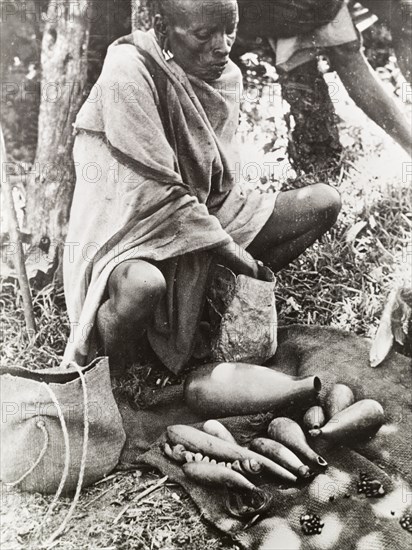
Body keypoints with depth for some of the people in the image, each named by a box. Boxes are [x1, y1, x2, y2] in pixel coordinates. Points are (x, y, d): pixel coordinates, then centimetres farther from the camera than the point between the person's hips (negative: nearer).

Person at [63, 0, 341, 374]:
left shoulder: (227, 75, 0)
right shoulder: (129, 74, -23)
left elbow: (223, 179, 5)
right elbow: (158, 191, -25)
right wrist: (236, 253, -22)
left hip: (205, 214, 7)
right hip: (129, 227, -7)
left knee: (324, 201, -2)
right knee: (142, 287, -44)